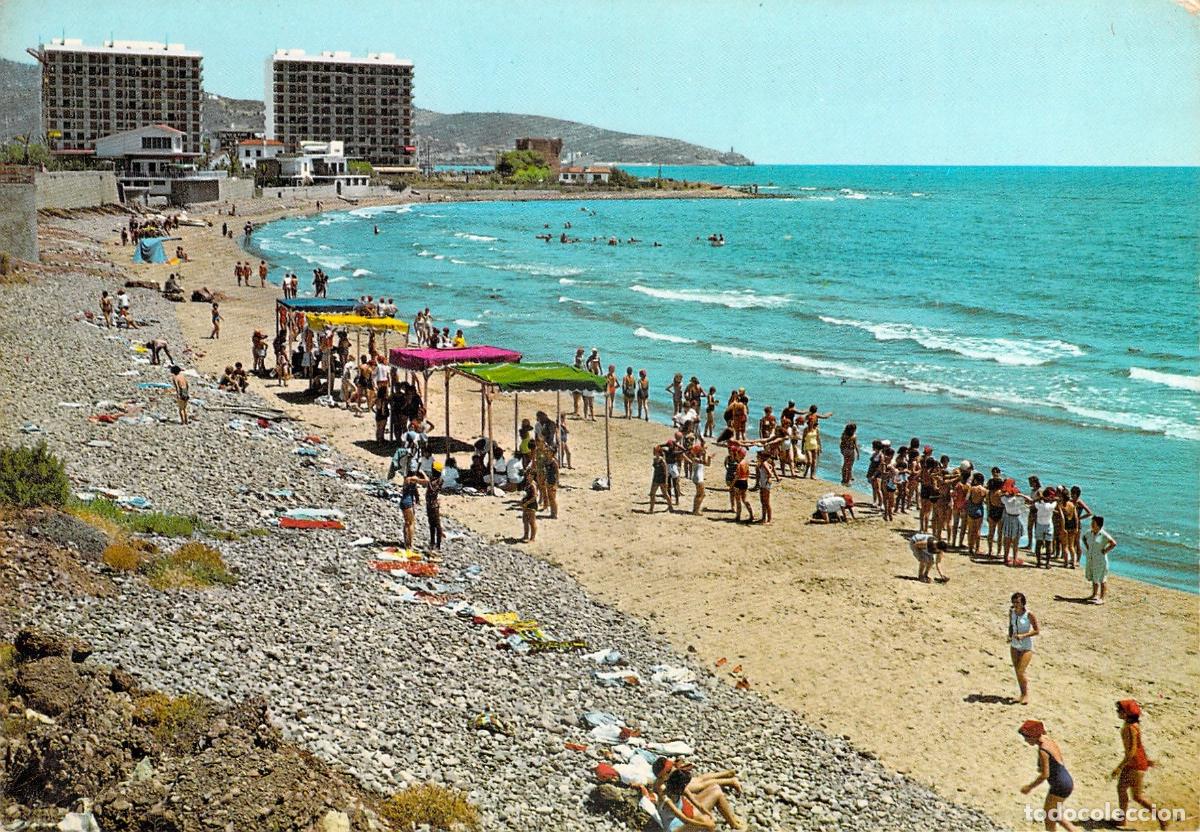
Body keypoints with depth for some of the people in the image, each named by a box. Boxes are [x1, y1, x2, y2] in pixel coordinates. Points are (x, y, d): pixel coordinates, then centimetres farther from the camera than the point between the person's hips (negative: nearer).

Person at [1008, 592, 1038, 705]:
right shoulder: (1012, 613, -2)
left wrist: (1023, 635, -23)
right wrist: (1010, 635, -5)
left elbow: (1036, 631, -12)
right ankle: (1022, 693, 24)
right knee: (1017, 671, 10)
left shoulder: (1029, 615, -17)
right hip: (1014, 646, 6)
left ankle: (1026, 694, 6)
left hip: (1027, 647, -6)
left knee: (1021, 671, -11)